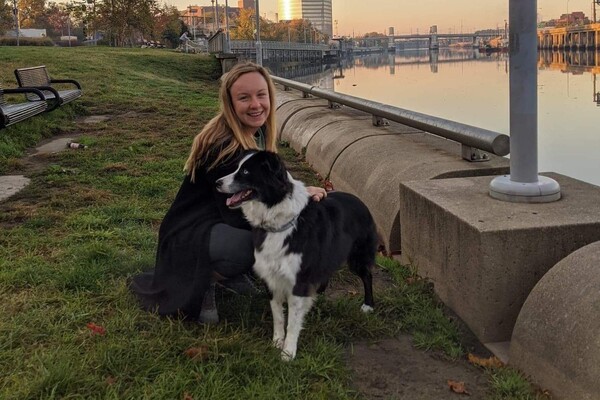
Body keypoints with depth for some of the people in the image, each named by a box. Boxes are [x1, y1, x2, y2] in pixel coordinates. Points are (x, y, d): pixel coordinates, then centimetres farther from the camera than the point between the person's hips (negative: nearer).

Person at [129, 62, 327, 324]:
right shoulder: (223, 146, -27)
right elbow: (239, 215, -26)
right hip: (190, 234, -9)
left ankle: (230, 272, 9)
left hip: (224, 224, 9)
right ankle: (205, 280, -5)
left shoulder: (261, 133, -1)